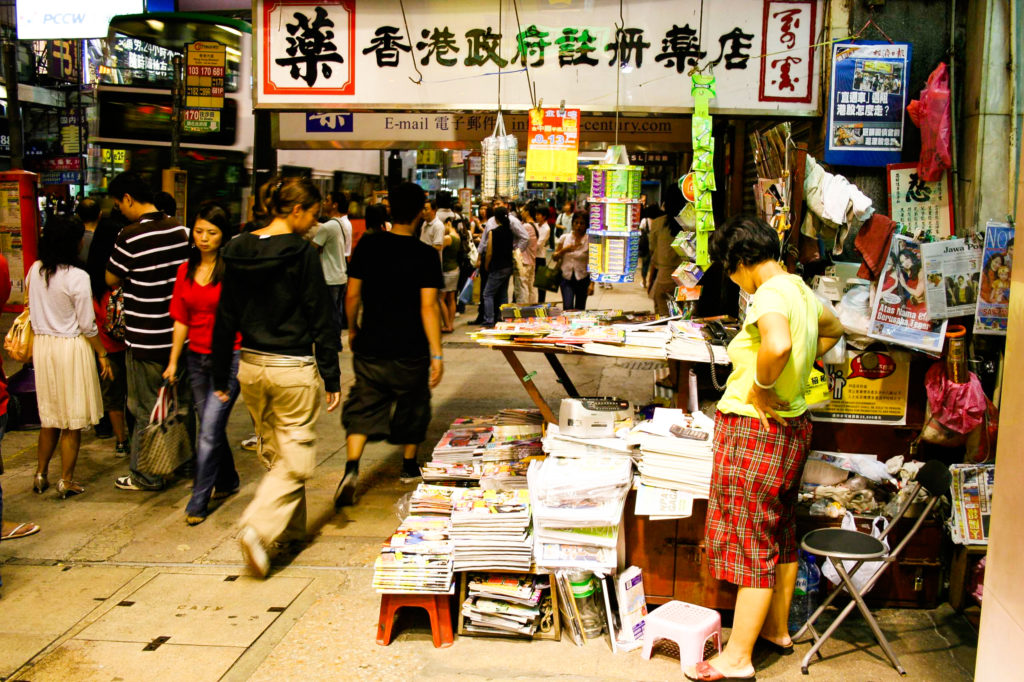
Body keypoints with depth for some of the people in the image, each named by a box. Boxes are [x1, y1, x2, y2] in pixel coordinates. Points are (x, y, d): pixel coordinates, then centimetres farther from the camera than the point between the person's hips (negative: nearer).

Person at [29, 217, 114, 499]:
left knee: (49, 415, 19)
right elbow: (87, 326, -14)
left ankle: (41, 475, 27)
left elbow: (32, 310, 9)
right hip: (71, 348, -6)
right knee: (73, 420, 6)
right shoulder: (77, 277, -18)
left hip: (42, 346, 6)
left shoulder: (35, 270, 0)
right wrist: (103, 354, -3)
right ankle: (66, 480, 13)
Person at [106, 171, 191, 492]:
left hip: (146, 339, -6)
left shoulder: (131, 237, -17)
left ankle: (147, 475, 15)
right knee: (181, 402, 18)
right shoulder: (180, 229, 1)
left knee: (147, 409, 5)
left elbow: (111, 280, -5)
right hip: (179, 333, 6)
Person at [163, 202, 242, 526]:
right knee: (211, 426, 16)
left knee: (209, 430, -6)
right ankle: (228, 481, 37)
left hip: (228, 358, -6)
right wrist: (173, 361, 11)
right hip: (196, 357, 6)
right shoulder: (186, 270, 8)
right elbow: (182, 320, 12)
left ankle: (199, 501, 4)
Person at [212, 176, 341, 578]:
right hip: (293, 368, -6)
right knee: (295, 459, 3)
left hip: (251, 365, 6)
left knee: (275, 452, 20)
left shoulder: (238, 251, 4)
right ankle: (259, 528, -12)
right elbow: (321, 319, -11)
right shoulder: (301, 253, -13)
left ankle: (292, 528, 31)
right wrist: (332, 378, -5)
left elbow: (225, 318, 8)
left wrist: (220, 377, 15)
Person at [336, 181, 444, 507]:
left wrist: (353, 328, 19)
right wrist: (437, 354, -13)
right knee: (412, 406, 19)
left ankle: (351, 469, -12)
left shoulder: (368, 246, -3)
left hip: (370, 346, 2)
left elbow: (352, 294, 2)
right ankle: (409, 466, 35)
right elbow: (428, 307, -16)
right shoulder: (425, 255, -12)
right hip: (410, 350, -2)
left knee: (363, 409, 8)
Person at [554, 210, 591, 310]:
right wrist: (564, 250, -11)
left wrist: (592, 283, -13)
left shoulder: (589, 241, -5)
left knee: (579, 309, 6)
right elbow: (555, 257, 9)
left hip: (582, 279, -1)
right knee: (567, 308, -16)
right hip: (566, 278, 1)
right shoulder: (564, 238, 2)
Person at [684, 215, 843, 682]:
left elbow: (778, 344, -41)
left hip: (757, 429, -10)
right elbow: (832, 329, 30)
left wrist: (762, 388, -25)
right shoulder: (800, 290, 10)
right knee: (781, 534, 19)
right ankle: (777, 629, 34)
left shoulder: (768, 294, -20)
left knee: (752, 540, -3)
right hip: (793, 426, 10)